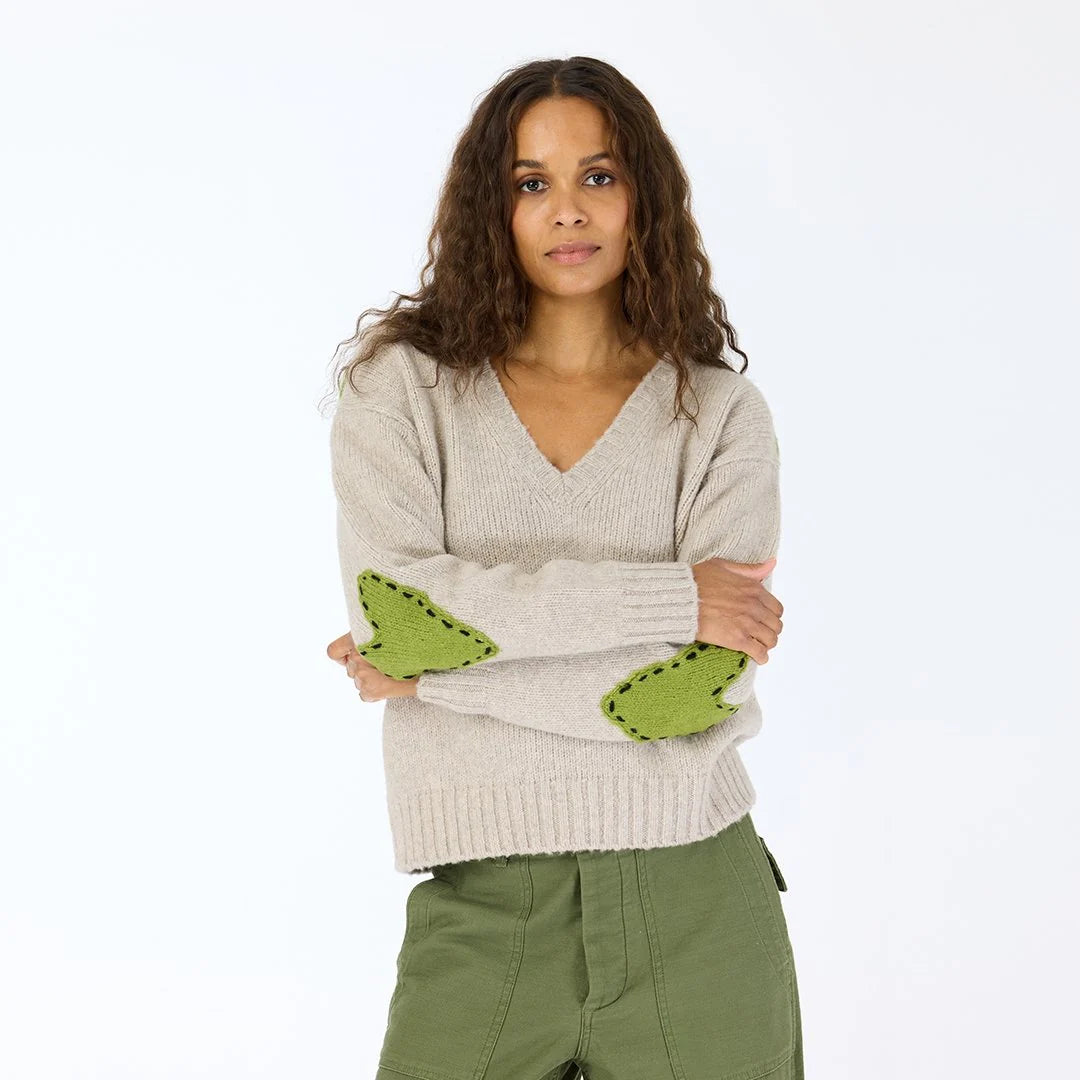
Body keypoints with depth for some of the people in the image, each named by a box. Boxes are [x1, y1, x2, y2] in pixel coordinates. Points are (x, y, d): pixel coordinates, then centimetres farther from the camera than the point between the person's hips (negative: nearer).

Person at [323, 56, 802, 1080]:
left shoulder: (721, 414, 2)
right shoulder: (400, 385, 2)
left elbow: (705, 689, -9)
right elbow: (384, 607, -14)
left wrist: (442, 661, -11)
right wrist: (664, 597, -14)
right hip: (482, 915, 0)